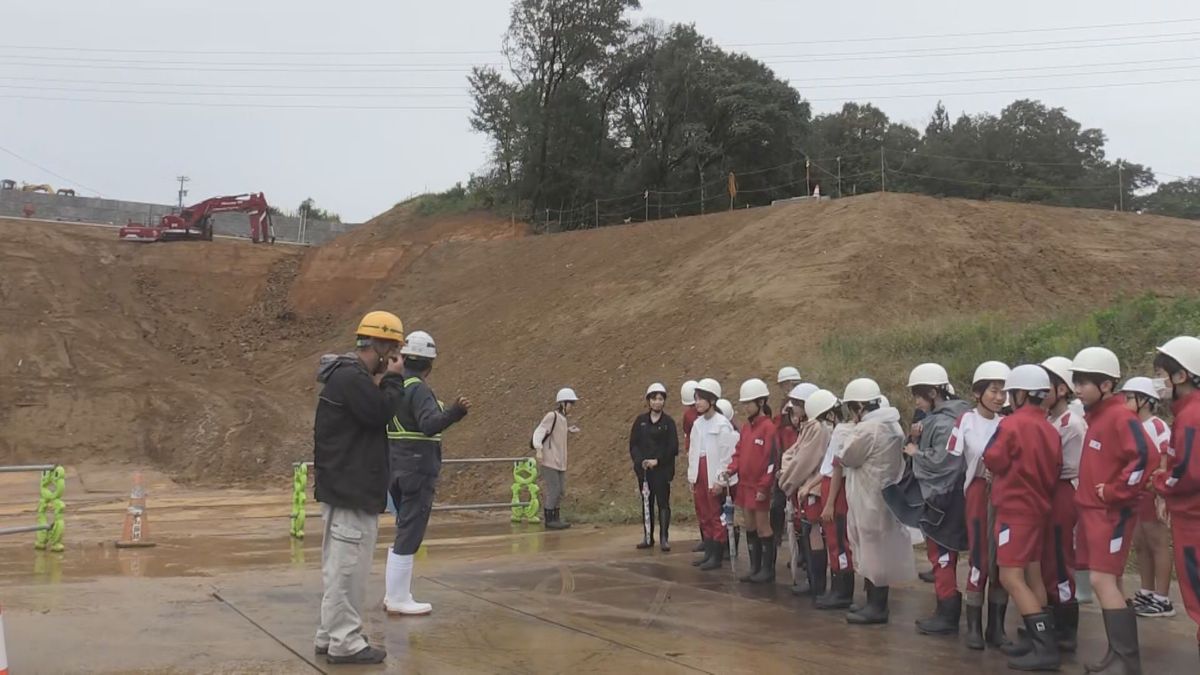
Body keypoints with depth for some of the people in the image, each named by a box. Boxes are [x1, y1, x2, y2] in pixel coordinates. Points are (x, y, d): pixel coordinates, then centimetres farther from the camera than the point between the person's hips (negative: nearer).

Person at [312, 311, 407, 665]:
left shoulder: (352, 375, 17)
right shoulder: (351, 377, -17)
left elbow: (372, 416, 19)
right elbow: (381, 412, -22)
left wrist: (383, 384, 7)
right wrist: (393, 379, -10)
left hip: (348, 487, 11)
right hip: (349, 490, -11)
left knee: (341, 566, 16)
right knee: (347, 567, -6)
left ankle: (331, 635, 24)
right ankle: (344, 642, 0)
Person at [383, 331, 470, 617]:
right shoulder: (418, 389, -16)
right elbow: (430, 425, -31)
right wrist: (455, 411, -46)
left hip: (396, 470, 9)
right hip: (418, 472, -9)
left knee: (404, 534, 17)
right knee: (409, 536, -2)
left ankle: (393, 594, 21)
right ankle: (399, 599, 3)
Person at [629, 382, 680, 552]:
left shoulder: (668, 422, -1)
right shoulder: (641, 421, 7)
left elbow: (673, 448, -5)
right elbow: (633, 444, 5)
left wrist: (657, 461, -14)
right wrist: (640, 460, -10)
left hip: (662, 469, -3)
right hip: (643, 469, 3)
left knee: (663, 503, -4)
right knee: (647, 503, 9)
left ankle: (664, 538, -2)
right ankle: (648, 537, 16)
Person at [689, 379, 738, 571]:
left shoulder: (722, 424, -12)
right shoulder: (697, 424, 10)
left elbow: (727, 454, -14)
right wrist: (691, 476, 11)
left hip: (714, 477, -7)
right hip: (700, 475, 7)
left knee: (716, 517, 0)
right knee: (704, 516, 12)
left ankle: (717, 556, 6)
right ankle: (709, 552, 21)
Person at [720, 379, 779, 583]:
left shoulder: (768, 427, -14)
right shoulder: (746, 427, 11)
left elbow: (771, 460, -18)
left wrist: (764, 486, -19)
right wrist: (730, 470, -2)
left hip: (760, 488, -8)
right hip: (744, 485, 8)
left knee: (763, 528, 1)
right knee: (749, 527, 13)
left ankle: (768, 570, 11)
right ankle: (754, 567, 23)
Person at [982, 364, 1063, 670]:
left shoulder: (1013, 423, -16)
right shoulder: (1049, 429, 8)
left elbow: (993, 460, -11)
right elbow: (1055, 471, 13)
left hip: (1015, 509, -9)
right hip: (1037, 508, 9)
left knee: (1011, 577, -9)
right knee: (1032, 576, 13)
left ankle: (1046, 646, -13)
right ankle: (1042, 640, 15)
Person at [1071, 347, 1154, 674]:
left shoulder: (1121, 417, -16)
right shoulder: (1097, 416, 14)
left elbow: (1144, 457, -28)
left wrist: (1114, 491, -21)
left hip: (1111, 513, -10)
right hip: (1094, 511, 10)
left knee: (1102, 580, -11)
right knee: (1108, 582, 12)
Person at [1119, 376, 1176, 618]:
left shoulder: (1157, 427, -13)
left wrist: (1162, 496, -20)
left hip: (1153, 494, -8)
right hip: (1135, 494, 9)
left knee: (1158, 545, -1)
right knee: (1140, 544, 13)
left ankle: (1162, 599, 5)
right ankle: (1147, 593, 23)